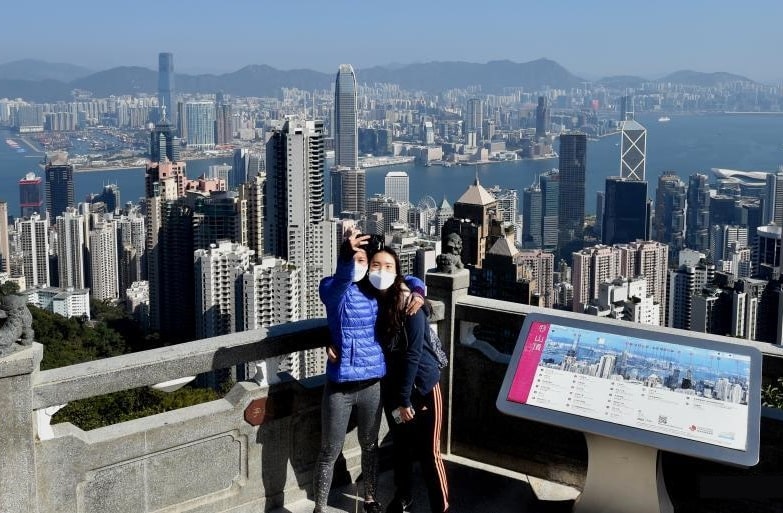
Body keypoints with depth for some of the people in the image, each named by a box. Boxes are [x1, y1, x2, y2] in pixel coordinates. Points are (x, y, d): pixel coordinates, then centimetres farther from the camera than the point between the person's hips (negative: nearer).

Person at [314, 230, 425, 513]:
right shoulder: (330, 287, -9)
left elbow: (411, 280, 18)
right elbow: (342, 279, -35)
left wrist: (418, 293, -5)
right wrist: (346, 254, -55)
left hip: (371, 383, 4)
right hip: (339, 384, -4)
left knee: (370, 445, 20)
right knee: (329, 452, 5)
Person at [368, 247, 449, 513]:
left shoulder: (409, 304, -18)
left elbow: (412, 354, -19)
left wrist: (405, 399, -18)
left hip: (421, 386, -5)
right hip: (391, 386, 5)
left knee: (428, 453, 0)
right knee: (401, 446, 20)